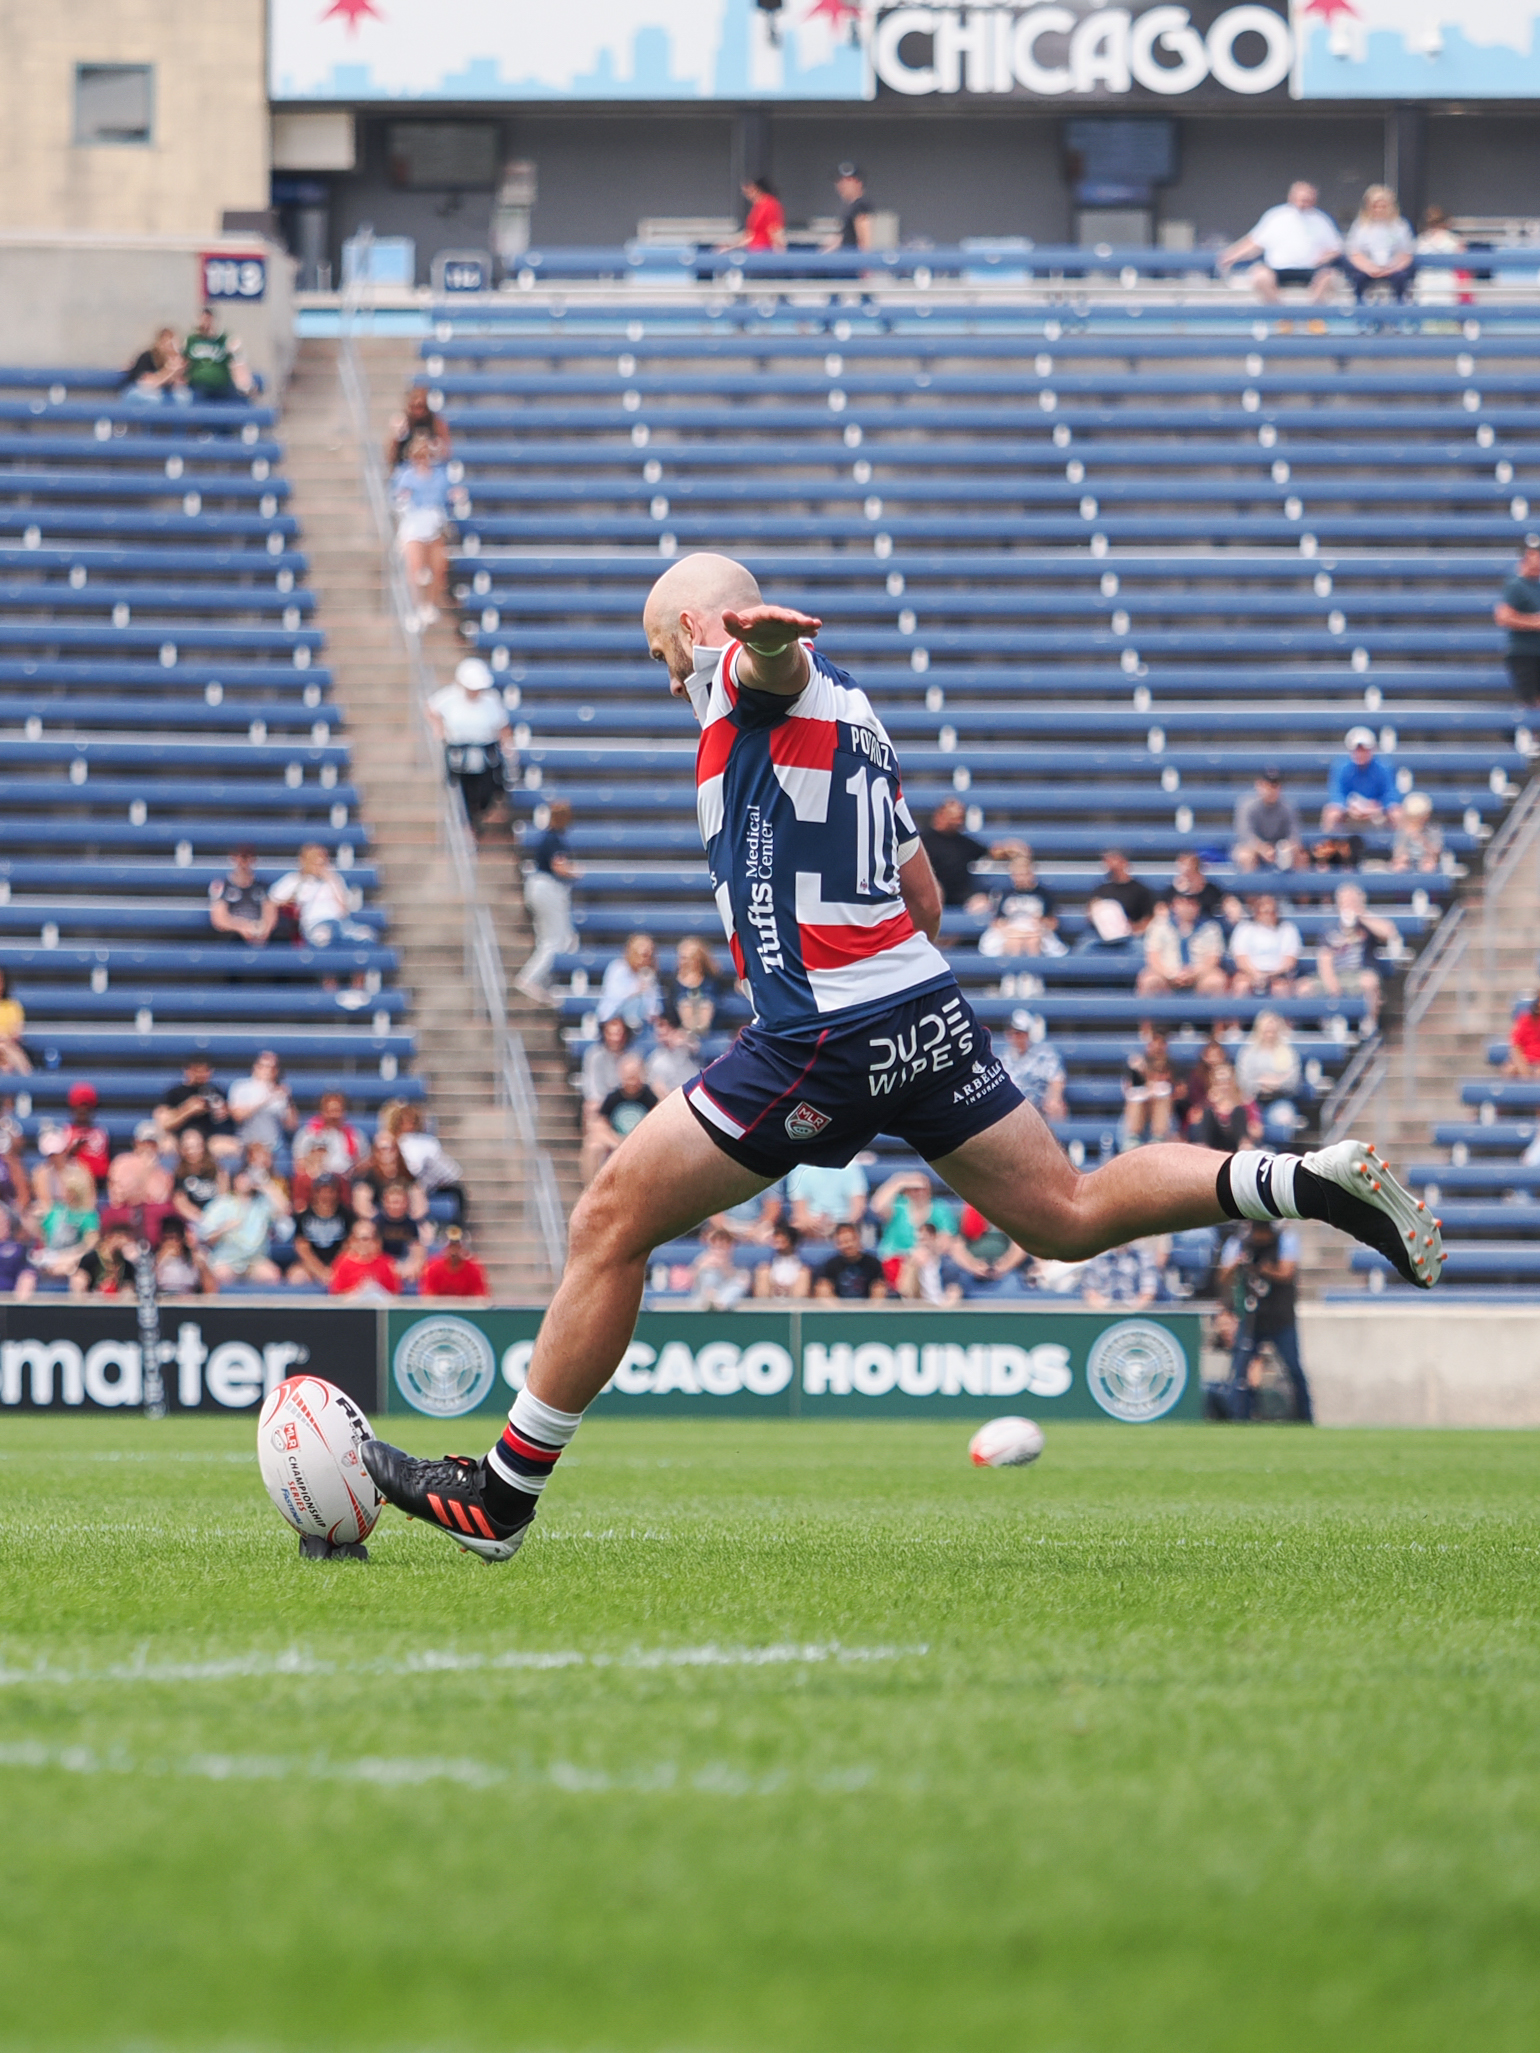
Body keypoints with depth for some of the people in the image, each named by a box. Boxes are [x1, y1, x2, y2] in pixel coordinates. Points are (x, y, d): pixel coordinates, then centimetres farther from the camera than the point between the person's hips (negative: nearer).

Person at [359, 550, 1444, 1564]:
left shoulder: (742, 673, -3)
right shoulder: (852, 714, 24)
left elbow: (780, 659, -31)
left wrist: (764, 634, -55)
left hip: (823, 1040, -9)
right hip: (930, 1009, 9)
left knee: (609, 1227, -2)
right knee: (1069, 1215, 12)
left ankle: (501, 1495, 1)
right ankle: (1322, 1181, -2)